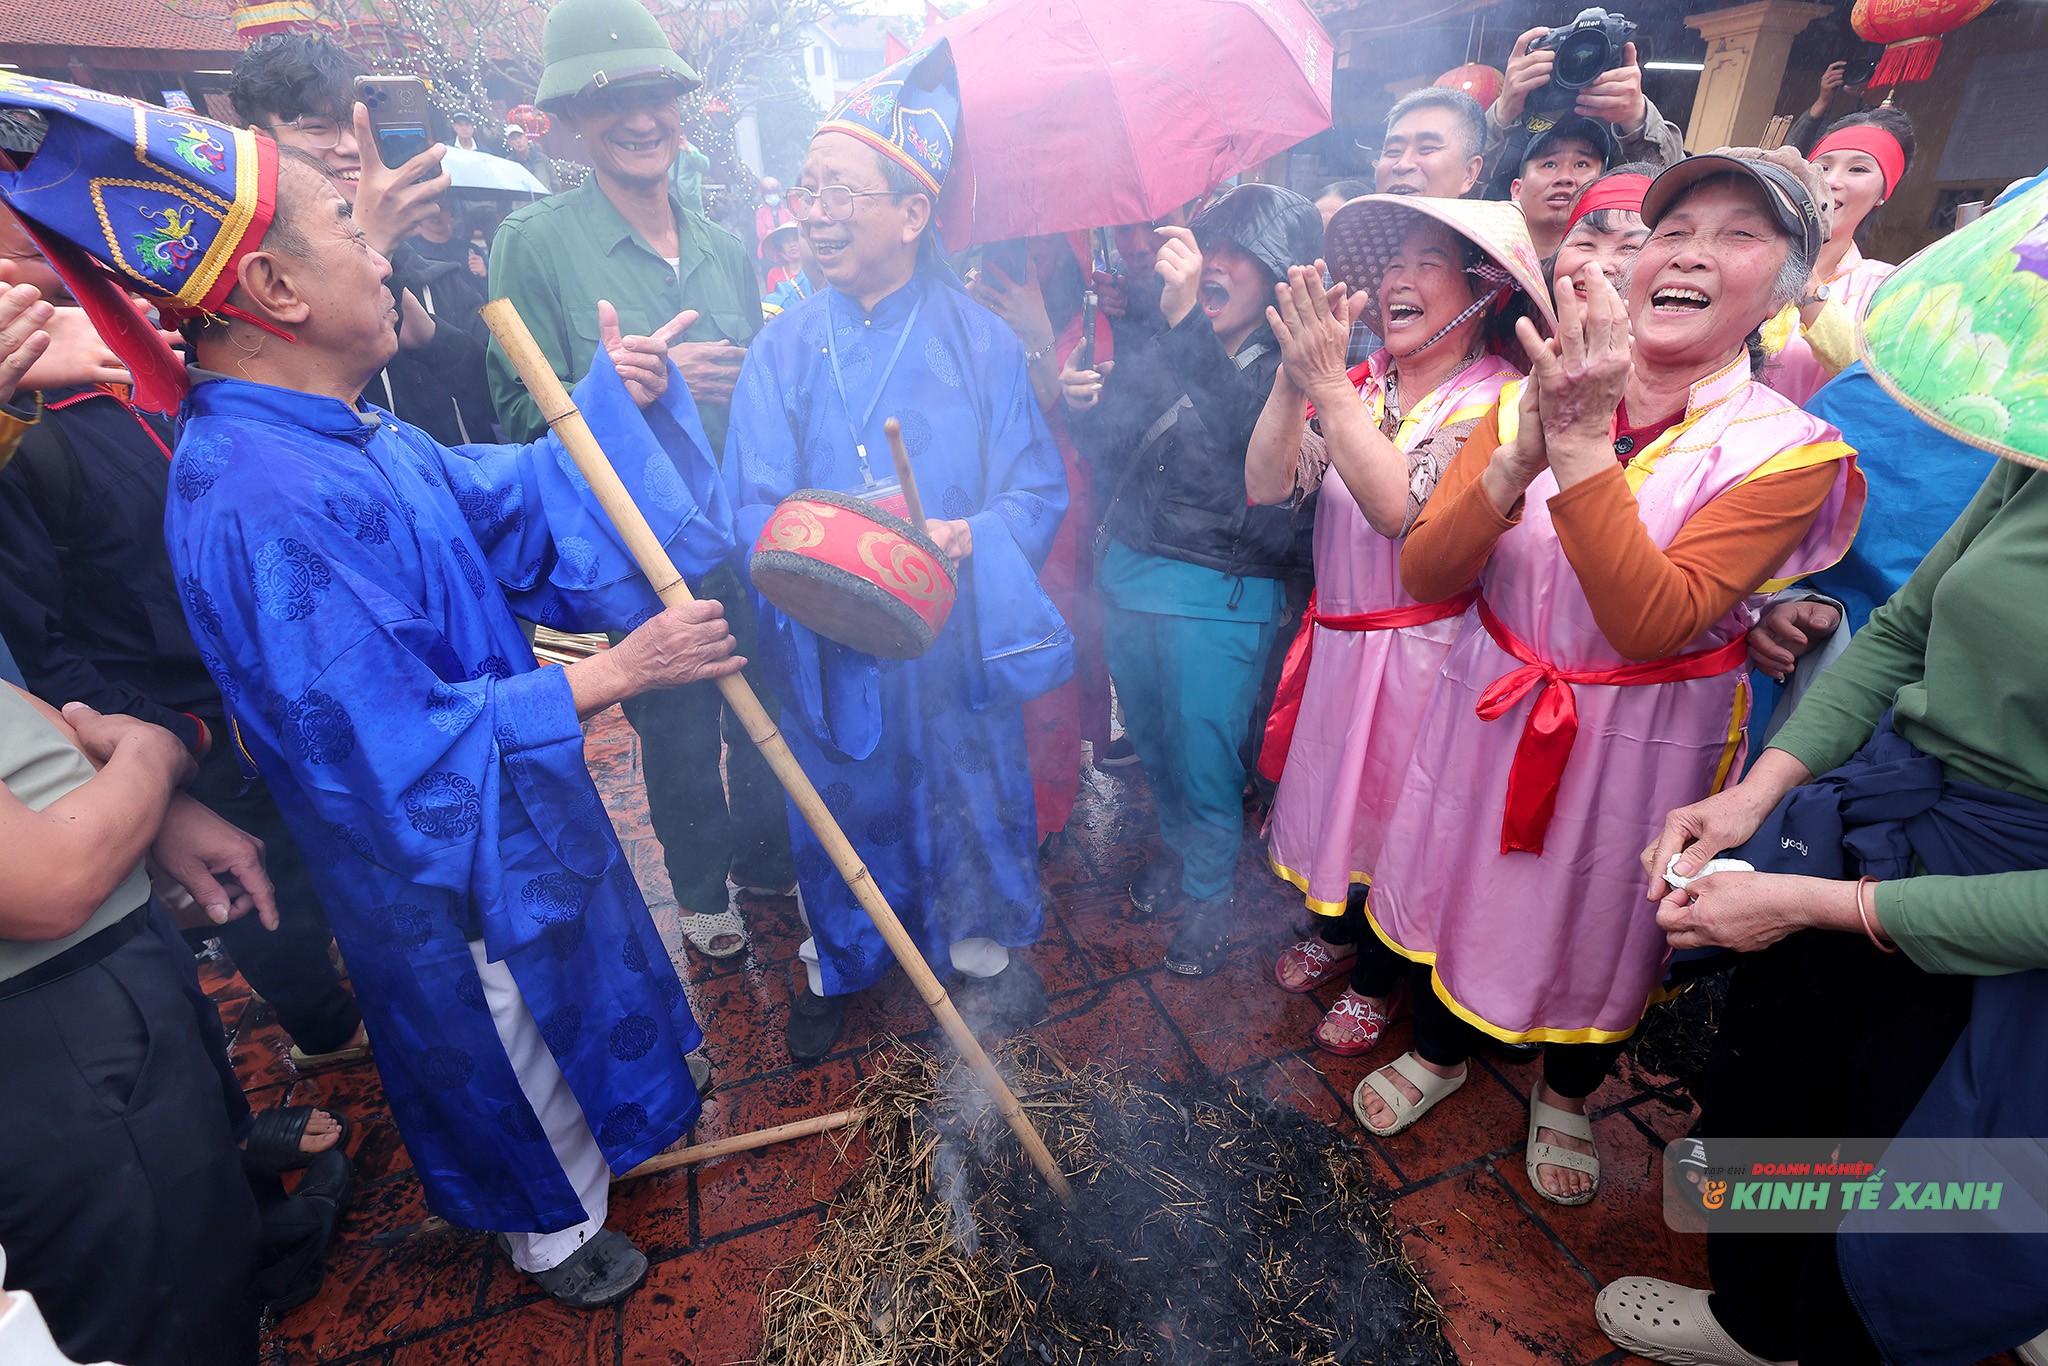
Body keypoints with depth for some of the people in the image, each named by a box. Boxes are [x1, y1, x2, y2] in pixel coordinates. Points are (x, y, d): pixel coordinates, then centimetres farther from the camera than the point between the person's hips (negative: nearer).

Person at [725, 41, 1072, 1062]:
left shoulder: (980, 339, -3)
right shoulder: (785, 344, -1)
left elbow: (1037, 490, -6)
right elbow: (754, 509, -8)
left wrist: (967, 542, -26)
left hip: (957, 634, 0)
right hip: (828, 643, 1)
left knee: (970, 789, 16)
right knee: (839, 802, 16)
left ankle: (984, 944, 45)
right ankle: (836, 961, 44)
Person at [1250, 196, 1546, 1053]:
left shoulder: (1496, 398, -13)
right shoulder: (1363, 384, 3)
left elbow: (1402, 508, -29)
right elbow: (1266, 487, -9)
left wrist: (1329, 386, -32)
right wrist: (1292, 378, -22)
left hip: (1420, 651, -5)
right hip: (1335, 636, 5)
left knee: (1392, 807, 11)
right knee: (1328, 785, 20)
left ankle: (1378, 981, 38)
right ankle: (1333, 930, 48)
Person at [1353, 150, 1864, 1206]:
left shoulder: (1788, 449, -14)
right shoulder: (1529, 400, -6)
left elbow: (1654, 622, -28)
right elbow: (1426, 575, -15)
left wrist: (1583, 445, -33)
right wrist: (1524, 452, -30)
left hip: (1640, 738, -2)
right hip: (1490, 709, 2)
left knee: (1594, 921, 19)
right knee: (1458, 884, 19)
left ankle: (1565, 1092, 52)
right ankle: (1439, 1050, 50)